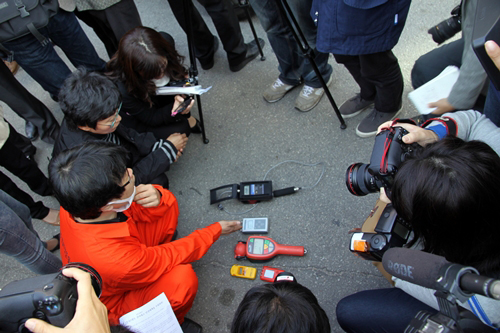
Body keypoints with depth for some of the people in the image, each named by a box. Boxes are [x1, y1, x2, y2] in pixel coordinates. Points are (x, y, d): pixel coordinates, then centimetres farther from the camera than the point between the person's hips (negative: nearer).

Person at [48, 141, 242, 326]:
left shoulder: (77, 202, -26)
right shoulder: (118, 261, -44)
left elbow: (130, 209, -9)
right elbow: (172, 256, -24)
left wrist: (156, 198, -34)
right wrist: (215, 231, -9)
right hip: (115, 302, -6)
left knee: (168, 205, -7)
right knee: (182, 278, -33)